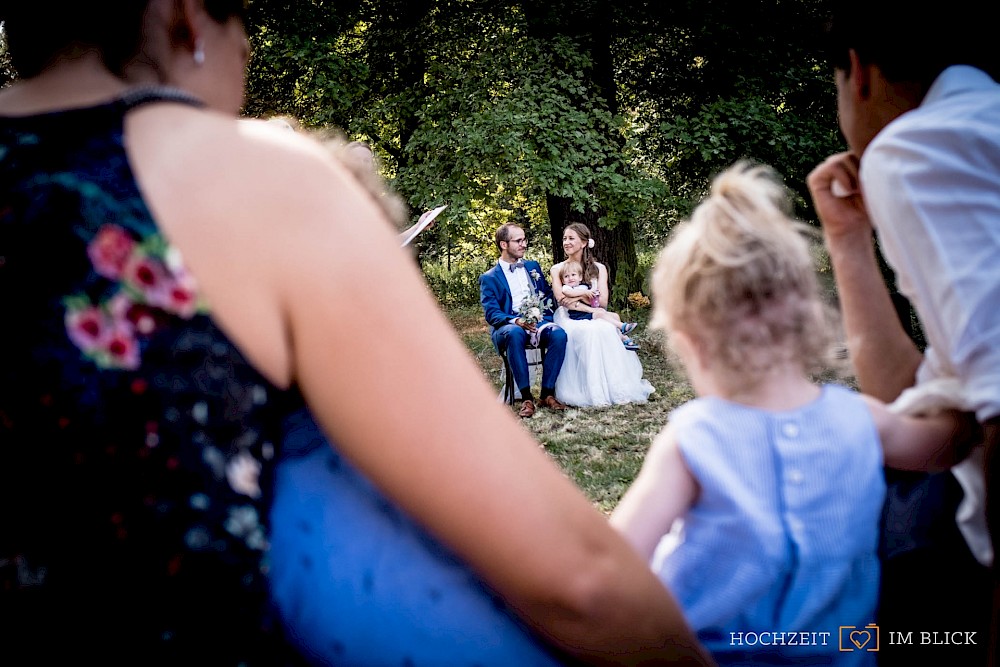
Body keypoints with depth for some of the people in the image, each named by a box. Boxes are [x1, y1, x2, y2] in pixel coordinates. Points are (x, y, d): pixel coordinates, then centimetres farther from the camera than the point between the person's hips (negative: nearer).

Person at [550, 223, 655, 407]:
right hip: (569, 320, -1)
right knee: (587, 332, -36)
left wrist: (578, 295, -7)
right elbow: (562, 300, -5)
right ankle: (592, 393, -35)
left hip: (595, 318, 1)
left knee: (606, 329, -34)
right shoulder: (557, 269, 10)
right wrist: (588, 301, -12)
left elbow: (602, 301, -1)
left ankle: (616, 388, -31)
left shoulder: (598, 268, 12)